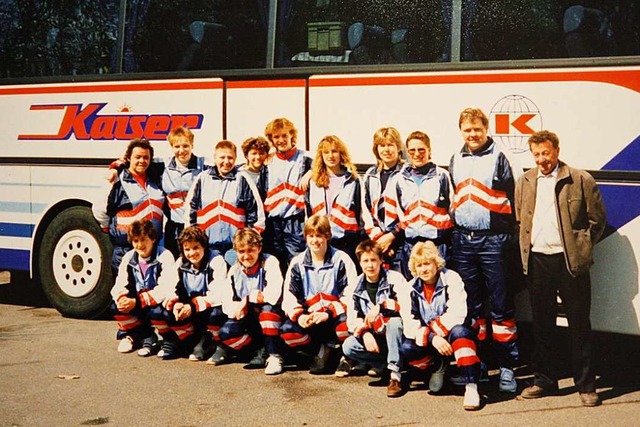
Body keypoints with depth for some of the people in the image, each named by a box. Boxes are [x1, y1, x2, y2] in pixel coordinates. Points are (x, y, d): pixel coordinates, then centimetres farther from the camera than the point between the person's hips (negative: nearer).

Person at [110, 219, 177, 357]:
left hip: (158, 304, -5)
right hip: (137, 303, 5)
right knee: (116, 306, -19)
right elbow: (119, 284, -4)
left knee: (156, 311, -36)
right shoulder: (128, 257, 0)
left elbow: (167, 288, -27)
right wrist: (121, 298, -29)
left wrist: (137, 302, -30)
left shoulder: (164, 256, -18)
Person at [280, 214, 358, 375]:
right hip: (309, 318, 2)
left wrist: (328, 314, -24)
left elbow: (349, 295, -11)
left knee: (347, 324, -36)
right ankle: (322, 350, -7)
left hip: (335, 315, -2)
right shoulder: (297, 262, 5)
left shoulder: (341, 260, -4)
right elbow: (289, 296, 0)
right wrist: (299, 316, -20)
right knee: (287, 331, -26)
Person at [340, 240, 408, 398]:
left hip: (395, 335, -3)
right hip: (372, 337, 4)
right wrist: (365, 333, -22)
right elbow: (352, 318, -3)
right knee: (348, 346, -25)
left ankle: (395, 375, -31)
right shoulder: (356, 285, 1)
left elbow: (408, 306, -25)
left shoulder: (394, 278, -11)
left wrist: (381, 306, -34)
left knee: (394, 321, -37)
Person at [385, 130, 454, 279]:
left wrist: (450, 241, 0)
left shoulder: (442, 176, 6)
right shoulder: (399, 180, 13)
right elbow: (391, 216, 15)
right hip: (410, 244, 2)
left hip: (438, 243, -2)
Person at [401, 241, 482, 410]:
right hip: (429, 341, 4)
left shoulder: (451, 279, -11)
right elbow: (410, 324, -12)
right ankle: (438, 366, 6)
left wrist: (435, 330, -23)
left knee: (460, 332, -38)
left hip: (452, 336, -3)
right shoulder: (411, 288, -1)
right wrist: (432, 338, -28)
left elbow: (457, 314, -24)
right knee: (406, 349, -27)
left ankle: (471, 387, -36)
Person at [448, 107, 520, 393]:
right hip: (463, 240, 5)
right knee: (471, 304, 11)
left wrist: (509, 236, -7)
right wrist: (452, 233, 13)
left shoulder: (498, 158, -1)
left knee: (501, 305, -1)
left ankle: (507, 366, 5)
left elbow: (510, 199, -2)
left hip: (492, 240, -4)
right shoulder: (456, 161, 13)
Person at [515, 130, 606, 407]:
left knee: (579, 324, 3)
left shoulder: (580, 180, -3)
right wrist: (525, 249, 7)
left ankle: (585, 385, 12)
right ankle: (544, 380, 22)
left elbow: (597, 219, 1)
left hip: (570, 261, -3)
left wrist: (581, 248, 0)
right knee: (542, 324, 11)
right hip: (537, 260, 4)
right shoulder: (525, 182, 10)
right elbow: (518, 220, 16)